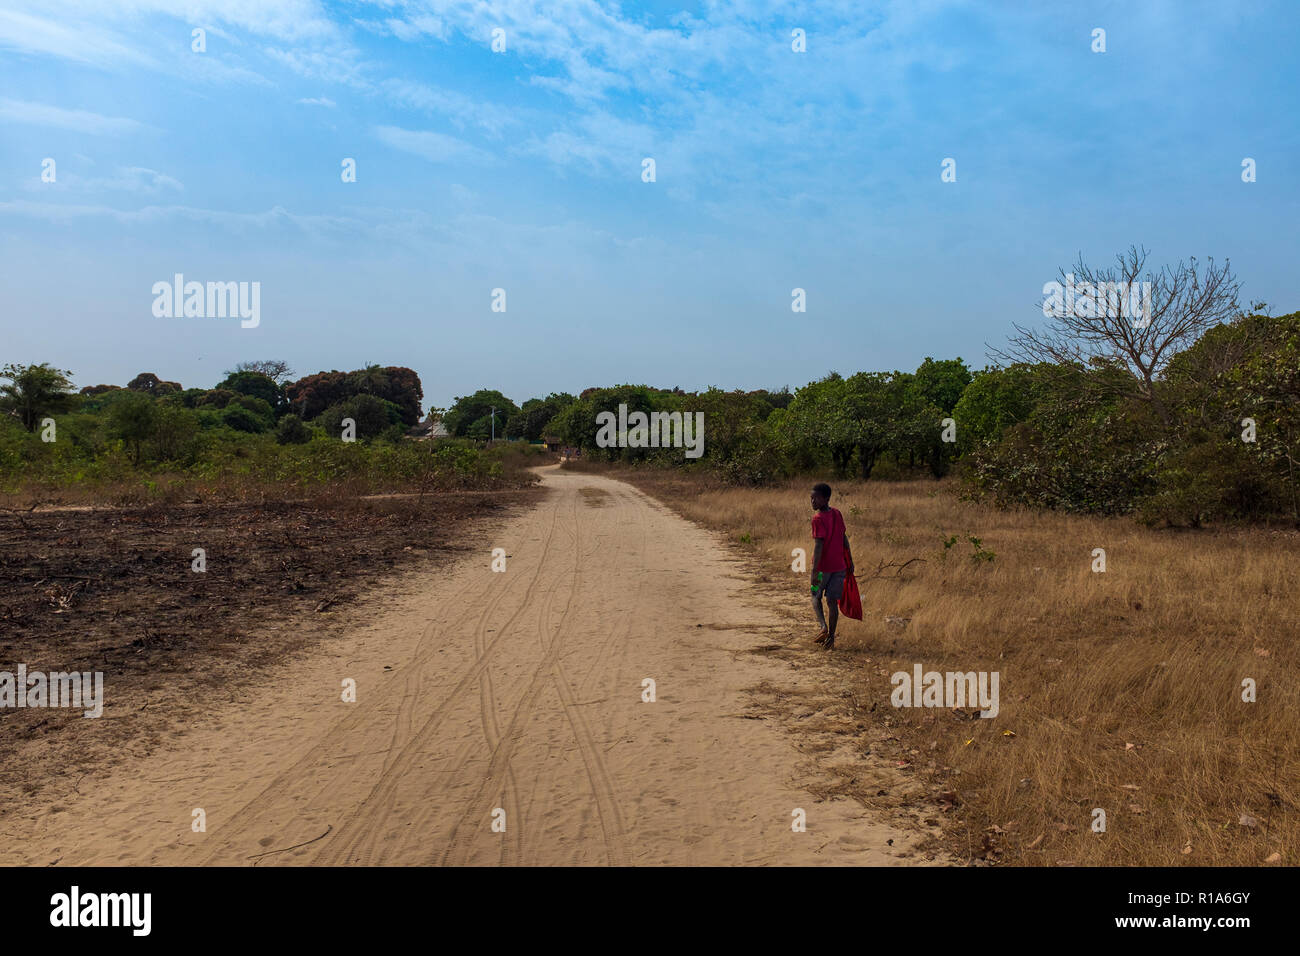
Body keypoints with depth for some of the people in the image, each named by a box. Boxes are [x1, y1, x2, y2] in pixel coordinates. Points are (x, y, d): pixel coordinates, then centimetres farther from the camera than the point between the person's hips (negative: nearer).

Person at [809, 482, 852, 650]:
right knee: (832, 601, 8)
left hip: (823, 566, -5)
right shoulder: (837, 514, 5)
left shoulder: (818, 518, -16)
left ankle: (823, 626, -4)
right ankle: (831, 638, 7)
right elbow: (844, 538, 11)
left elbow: (818, 546, -21)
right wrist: (850, 561, 20)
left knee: (816, 597, 16)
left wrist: (814, 571, -22)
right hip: (839, 566, 5)